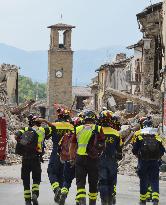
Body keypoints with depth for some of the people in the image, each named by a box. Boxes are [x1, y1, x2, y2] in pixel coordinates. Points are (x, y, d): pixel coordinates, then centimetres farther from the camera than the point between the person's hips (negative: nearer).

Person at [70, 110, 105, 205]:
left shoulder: (78, 129, 5)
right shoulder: (98, 129, -1)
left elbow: (72, 146, 9)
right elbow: (103, 145, -1)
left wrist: (72, 157, 22)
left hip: (80, 157, 1)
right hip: (93, 158, -1)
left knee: (80, 181, 1)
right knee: (93, 182, 14)